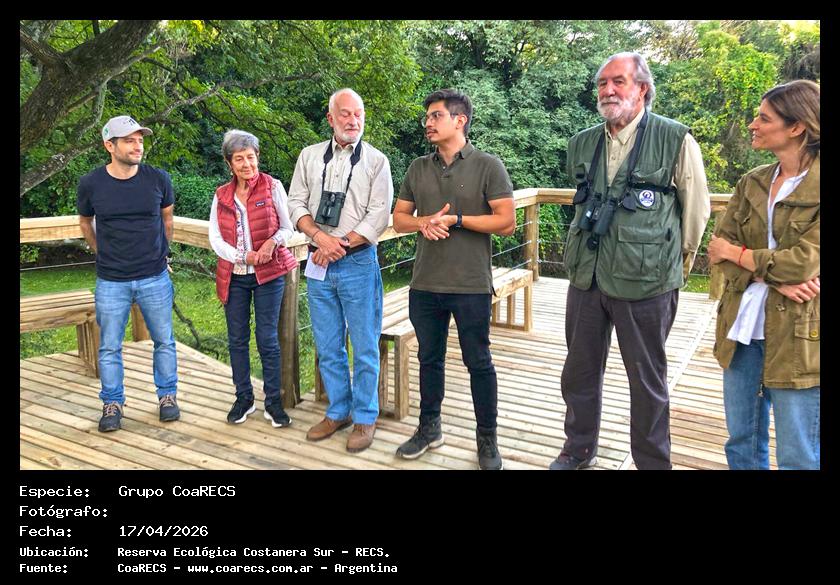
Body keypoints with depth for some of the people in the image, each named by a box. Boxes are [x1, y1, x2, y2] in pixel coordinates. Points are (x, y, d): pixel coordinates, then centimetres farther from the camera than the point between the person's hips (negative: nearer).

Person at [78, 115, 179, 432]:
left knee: (164, 341, 11)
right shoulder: (91, 184, -8)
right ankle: (112, 404, 25)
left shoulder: (158, 179, -6)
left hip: (155, 278, 1)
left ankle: (167, 396, 28)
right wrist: (103, 254, 14)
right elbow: (85, 222, 12)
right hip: (111, 282, 0)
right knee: (109, 347, 8)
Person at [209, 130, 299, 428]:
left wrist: (273, 241, -21)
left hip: (268, 274, -3)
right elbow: (215, 238, 3)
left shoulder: (272, 187, -2)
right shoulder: (222, 195, 6)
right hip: (234, 276, 3)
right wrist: (243, 256, -12)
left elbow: (287, 227, 1)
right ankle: (243, 398, 24)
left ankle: (273, 402, 12)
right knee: (237, 339, 9)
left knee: (267, 339, 1)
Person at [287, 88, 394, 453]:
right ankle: (338, 411, 27)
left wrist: (340, 245, -11)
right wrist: (320, 237, -10)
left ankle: (364, 417, 17)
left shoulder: (376, 161, 0)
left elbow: (379, 216, -7)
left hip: (358, 262, -3)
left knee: (364, 348, 3)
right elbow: (296, 203, 6)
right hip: (318, 264, 4)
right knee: (327, 347, 11)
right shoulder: (309, 156, 10)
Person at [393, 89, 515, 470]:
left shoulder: (487, 166, -4)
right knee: (429, 358, 16)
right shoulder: (418, 169, 11)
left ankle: (487, 439, 21)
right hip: (424, 284, 5)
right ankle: (429, 428, 32)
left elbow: (506, 222, -9)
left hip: (471, 286, -4)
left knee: (478, 363, 6)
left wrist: (455, 219, -14)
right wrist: (424, 222, -9)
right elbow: (399, 219, 13)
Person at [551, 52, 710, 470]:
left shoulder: (676, 141, -7)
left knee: (647, 380, 8)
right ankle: (579, 449, 35)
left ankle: (652, 462, 26)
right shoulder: (582, 144, 7)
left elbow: (696, 211, 1)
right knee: (579, 371, 15)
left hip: (644, 281, -4)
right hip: (586, 276, 5)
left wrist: (675, 266, 8)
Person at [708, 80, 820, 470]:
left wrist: (736, 253, -6)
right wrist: (773, 277, -16)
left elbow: (805, 262, -19)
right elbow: (719, 247, -1)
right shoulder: (751, 183, 8)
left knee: (799, 458, 7)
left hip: (797, 334, -5)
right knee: (742, 443, 17)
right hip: (743, 328, 5)